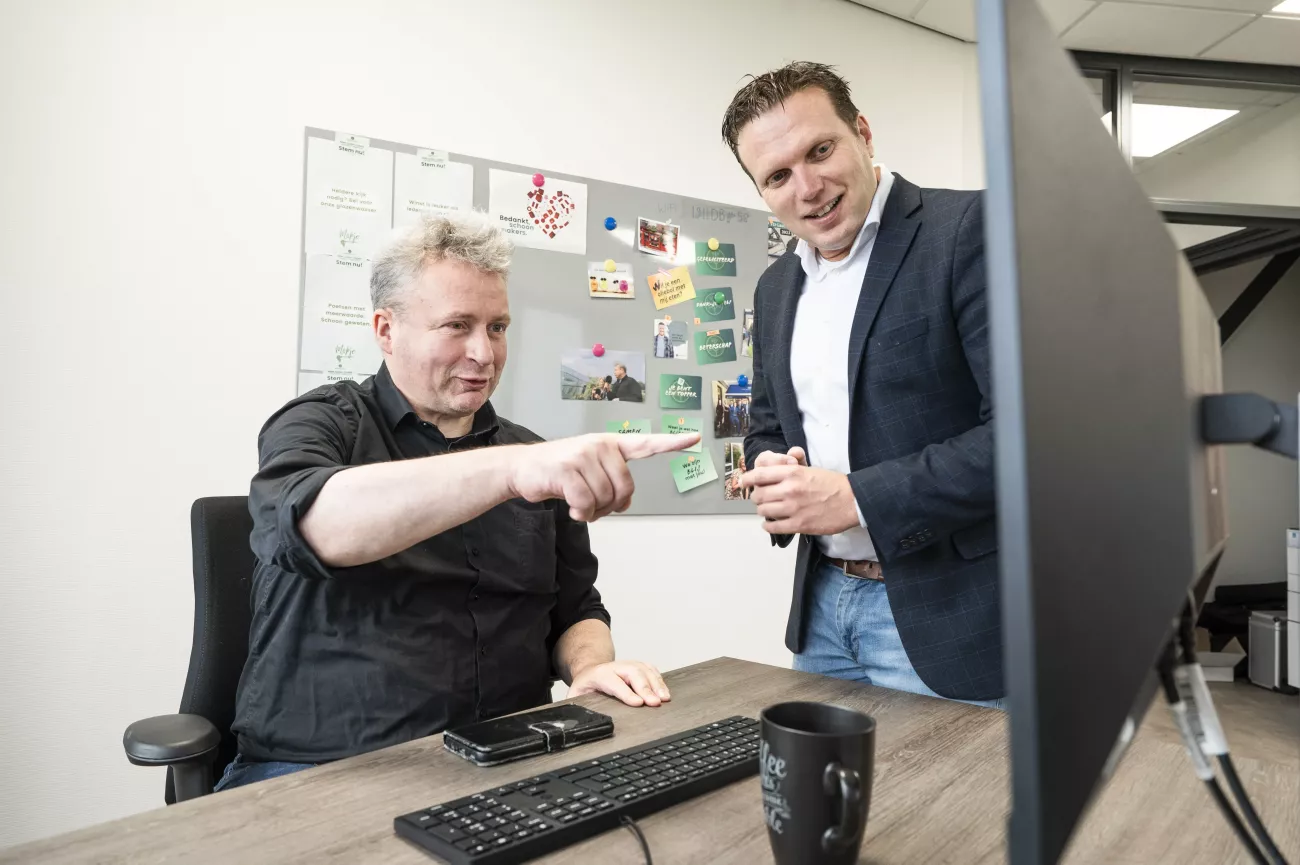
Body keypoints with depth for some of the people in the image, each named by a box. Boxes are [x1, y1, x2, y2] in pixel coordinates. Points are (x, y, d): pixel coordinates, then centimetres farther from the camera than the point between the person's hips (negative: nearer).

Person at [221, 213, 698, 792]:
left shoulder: (539, 461, 11)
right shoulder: (320, 424, -1)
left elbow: (575, 609, 16)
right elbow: (315, 526, -24)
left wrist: (590, 665, -7)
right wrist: (510, 468, -37)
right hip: (321, 767, -3)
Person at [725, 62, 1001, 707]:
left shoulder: (968, 229, -12)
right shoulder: (776, 287, 9)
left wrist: (857, 497, -20)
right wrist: (772, 478, -5)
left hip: (944, 611, -6)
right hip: (822, 604, 7)